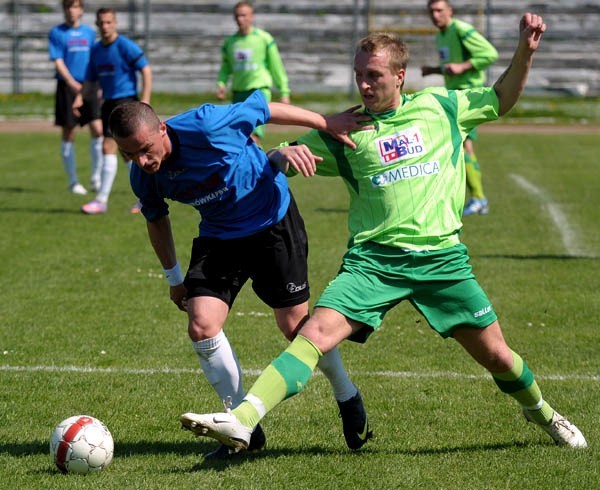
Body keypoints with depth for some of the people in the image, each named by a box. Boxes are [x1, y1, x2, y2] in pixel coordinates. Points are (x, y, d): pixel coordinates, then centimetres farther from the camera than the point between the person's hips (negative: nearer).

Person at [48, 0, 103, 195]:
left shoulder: (89, 32, 11)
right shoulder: (56, 33, -1)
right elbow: (58, 62, -9)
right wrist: (72, 83, -23)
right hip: (67, 87, -3)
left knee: (97, 129, -9)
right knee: (68, 134, 3)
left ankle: (95, 178, 3)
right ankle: (73, 181, 12)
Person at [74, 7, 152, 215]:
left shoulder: (126, 46, -11)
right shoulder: (96, 50, 11)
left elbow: (146, 71, -12)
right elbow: (90, 80, 16)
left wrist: (145, 101, -19)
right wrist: (80, 97, -4)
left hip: (125, 101, -8)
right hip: (109, 102, 8)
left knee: (109, 147, -13)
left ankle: (101, 200, -12)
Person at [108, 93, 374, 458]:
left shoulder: (204, 126, -32)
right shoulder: (143, 177, -13)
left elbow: (264, 108, -18)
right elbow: (157, 218, 8)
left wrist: (327, 124, -10)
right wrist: (174, 277, 16)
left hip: (274, 220, -4)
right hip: (219, 234, 5)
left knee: (295, 325, -2)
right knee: (201, 325, -13)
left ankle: (348, 400, 27)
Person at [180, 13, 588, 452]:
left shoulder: (439, 107, 8)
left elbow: (501, 100, 22)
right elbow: (269, 166, 6)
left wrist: (525, 50, 7)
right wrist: (285, 154, -18)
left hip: (442, 257, 1)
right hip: (373, 260, -1)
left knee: (496, 356, 5)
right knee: (315, 334, -21)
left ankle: (541, 412, 35)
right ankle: (241, 421, -30)